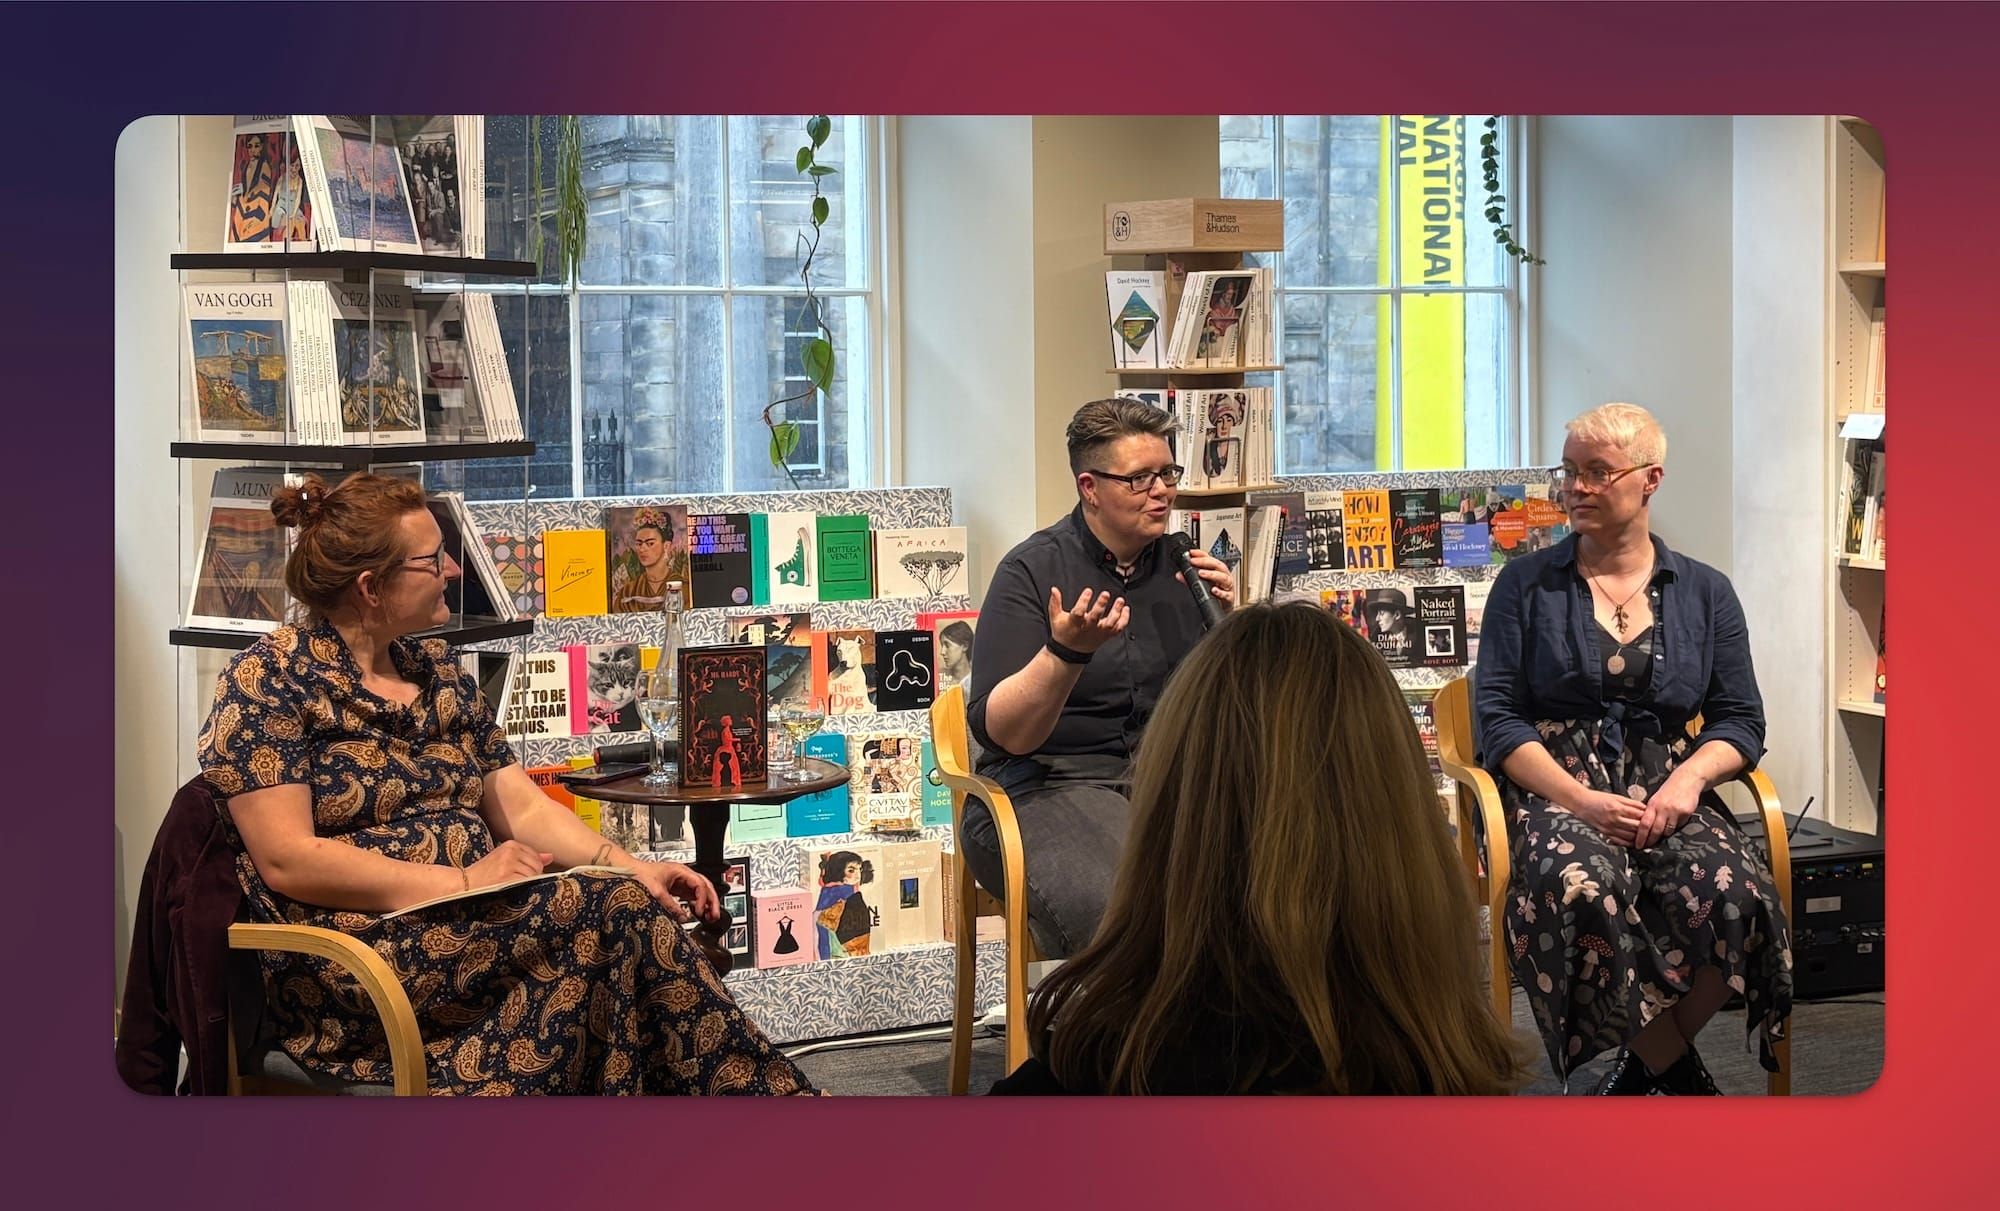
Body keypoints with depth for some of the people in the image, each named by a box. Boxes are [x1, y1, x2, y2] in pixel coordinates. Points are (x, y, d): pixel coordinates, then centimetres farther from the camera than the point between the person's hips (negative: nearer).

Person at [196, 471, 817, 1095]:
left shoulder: (438, 671, 17)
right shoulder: (270, 681, -5)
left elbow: (521, 807, 14)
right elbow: (287, 861, -14)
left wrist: (629, 867, -4)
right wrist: (461, 882, -18)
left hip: (476, 928, 6)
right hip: (347, 966, -6)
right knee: (613, 914, -25)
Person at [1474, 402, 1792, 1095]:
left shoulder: (1704, 593, 16)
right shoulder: (1526, 584, 11)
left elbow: (1741, 720, 13)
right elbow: (1496, 714, 2)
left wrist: (1689, 780, -10)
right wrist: (1579, 799, -14)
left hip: (1666, 796, 2)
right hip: (1557, 791, -2)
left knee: (1736, 894, -32)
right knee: (1581, 888, -38)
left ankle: (1647, 1060, -7)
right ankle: (1677, 1071, -17)